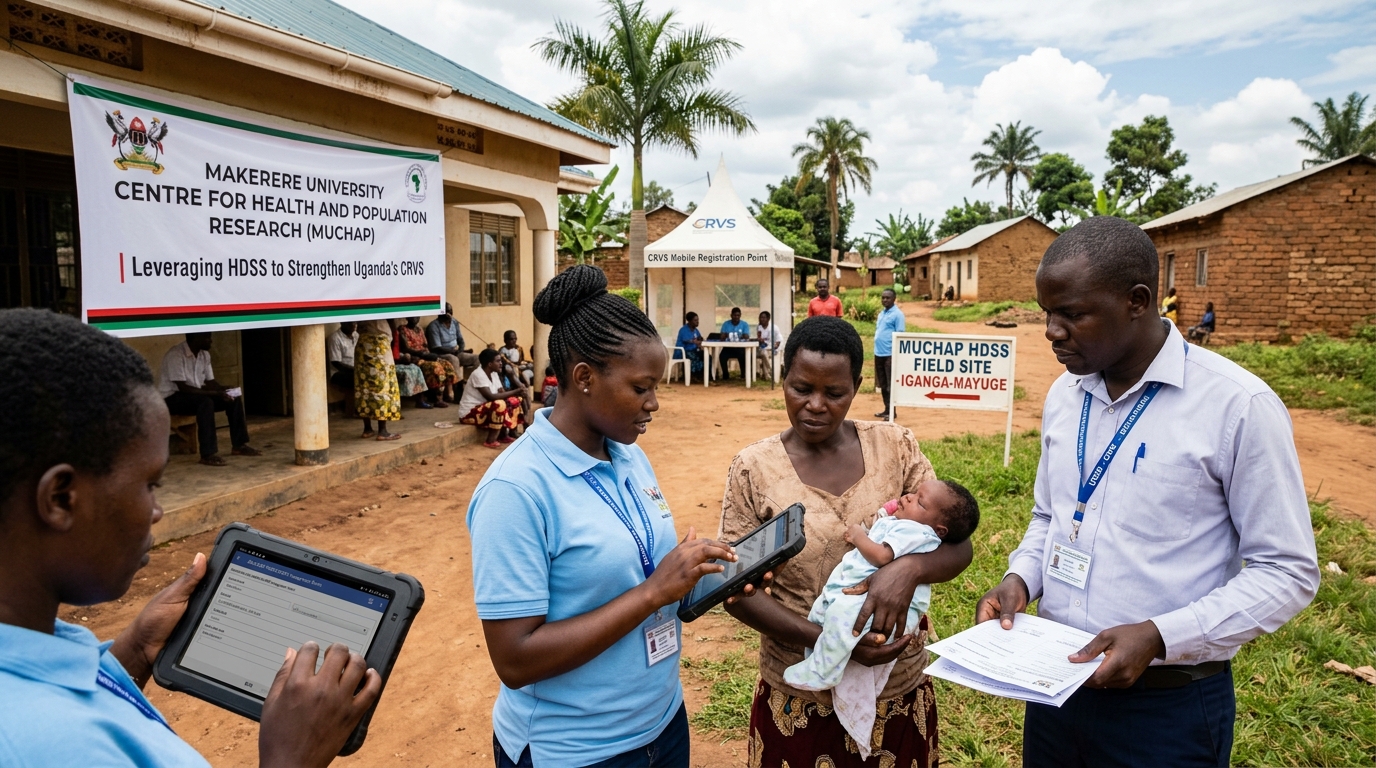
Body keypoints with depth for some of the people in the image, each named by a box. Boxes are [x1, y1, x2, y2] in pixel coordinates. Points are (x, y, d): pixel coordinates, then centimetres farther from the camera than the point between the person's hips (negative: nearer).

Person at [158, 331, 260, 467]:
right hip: (172, 398, -8)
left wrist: (227, 390, -13)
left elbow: (210, 382, 7)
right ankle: (208, 454, -35)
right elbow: (183, 387, -28)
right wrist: (214, 393, -30)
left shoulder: (204, 354, 3)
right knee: (206, 402, -36)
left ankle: (240, 445, -1)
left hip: (197, 395, 8)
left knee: (234, 398, -7)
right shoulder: (175, 355, -23)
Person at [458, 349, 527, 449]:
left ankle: (503, 435, 2)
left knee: (514, 401, 0)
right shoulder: (478, 374, -21)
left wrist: (518, 392, -19)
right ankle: (490, 441, -23)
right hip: (470, 413, -9)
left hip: (485, 409, 9)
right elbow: (490, 396, -29)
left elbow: (502, 393, 2)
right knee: (499, 404, -33)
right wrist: (515, 391, -26)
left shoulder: (494, 374, 6)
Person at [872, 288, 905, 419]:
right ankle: (887, 409, 21)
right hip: (879, 354, 8)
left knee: (891, 384, -2)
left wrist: (895, 354, -18)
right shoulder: (881, 313, 16)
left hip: (890, 354, -8)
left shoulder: (897, 314, -9)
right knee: (882, 384, 13)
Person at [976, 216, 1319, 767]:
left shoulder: (1239, 406, -15)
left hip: (1168, 706, -5)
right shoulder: (1063, 395, 3)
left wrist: (1159, 637, -22)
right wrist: (1021, 578, -5)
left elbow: (1288, 572, -12)